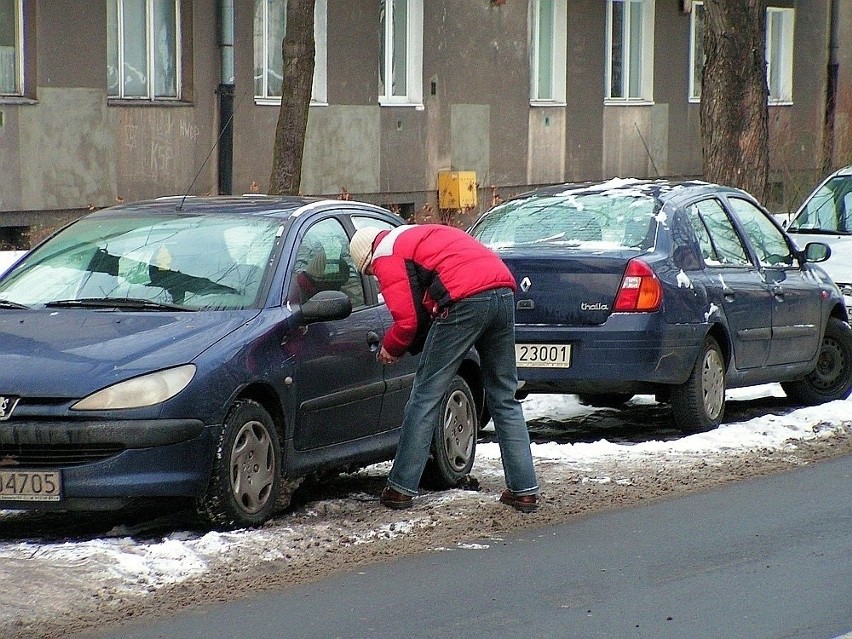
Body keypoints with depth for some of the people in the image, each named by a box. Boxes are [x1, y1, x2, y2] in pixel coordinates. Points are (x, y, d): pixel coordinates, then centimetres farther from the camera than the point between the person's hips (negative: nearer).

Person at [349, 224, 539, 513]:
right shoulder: (419, 235, 36)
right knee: (504, 399, 14)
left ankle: (401, 489, 6)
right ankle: (525, 490, 11)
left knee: (426, 395, 2)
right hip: (504, 293, 8)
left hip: (465, 300, -8)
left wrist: (391, 347, 19)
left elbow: (407, 320, 0)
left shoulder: (386, 255, 9)